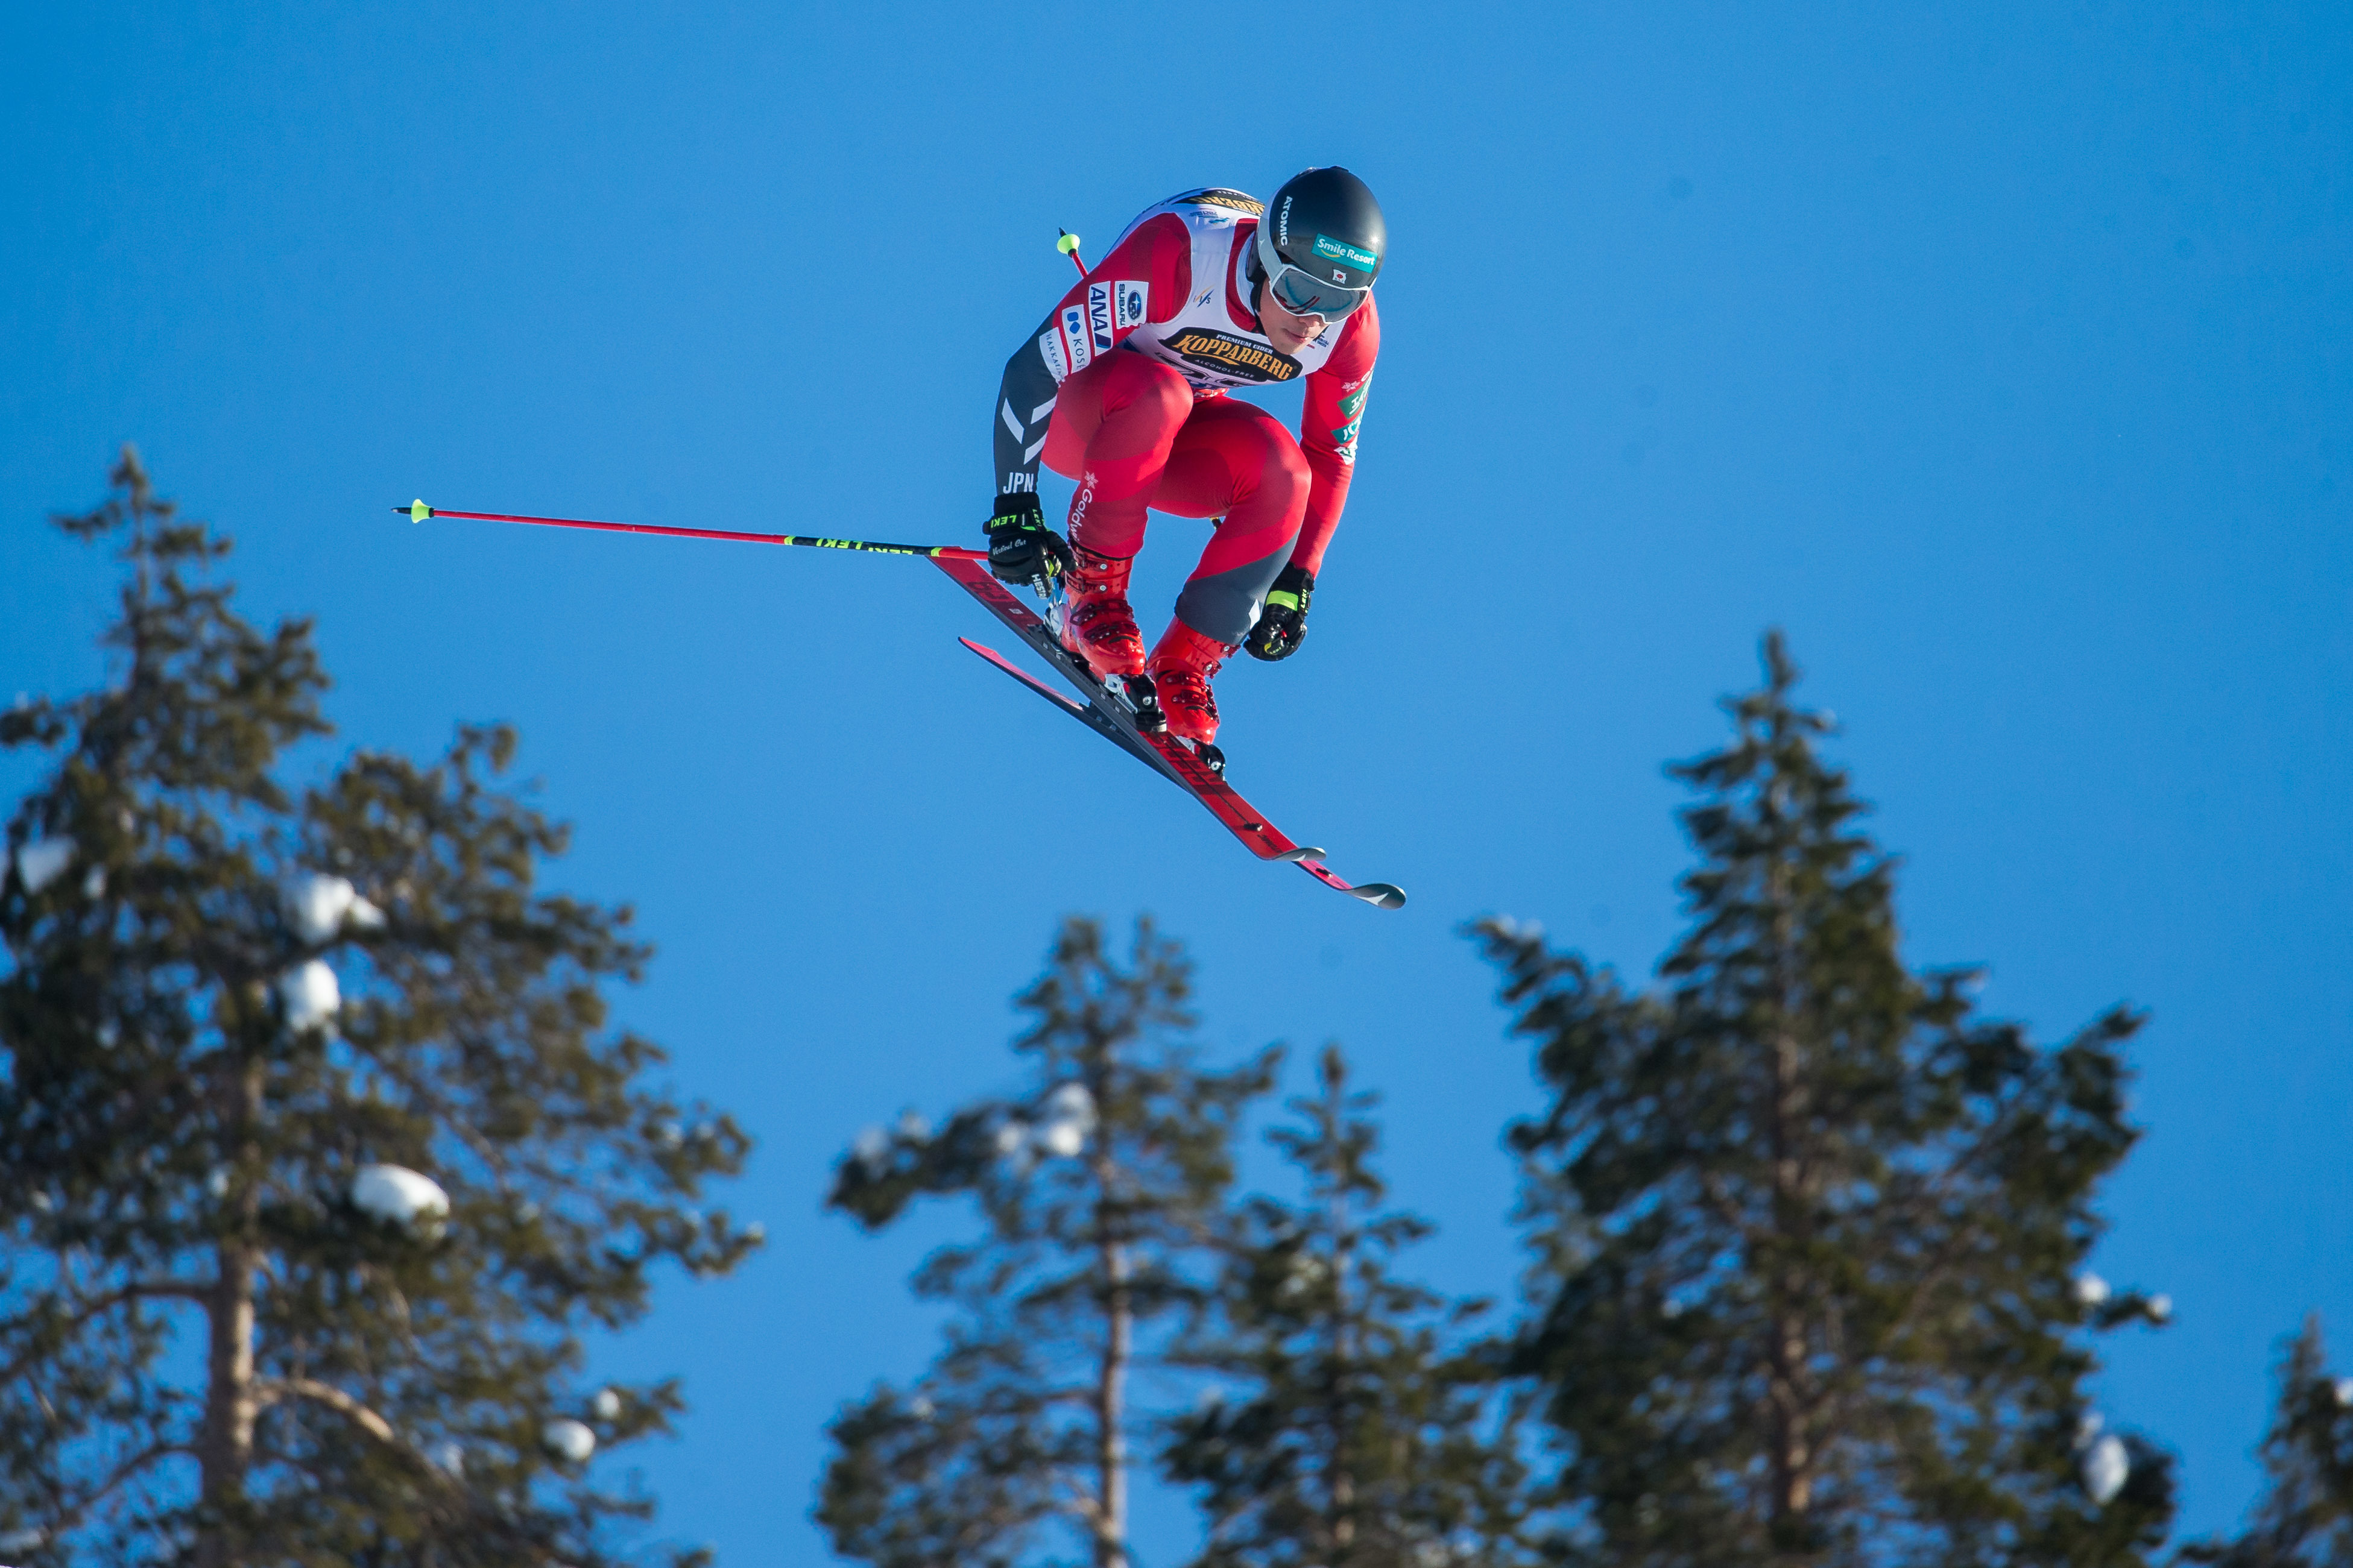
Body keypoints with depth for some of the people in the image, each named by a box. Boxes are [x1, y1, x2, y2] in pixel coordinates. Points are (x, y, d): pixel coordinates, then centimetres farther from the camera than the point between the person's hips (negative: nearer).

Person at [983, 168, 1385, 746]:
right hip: (1075, 417, -4)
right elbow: (1032, 368, -32)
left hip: (1179, 437, 4)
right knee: (1154, 392, -39)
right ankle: (1093, 594, -21)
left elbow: (1331, 455, 0)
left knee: (1282, 473, -28)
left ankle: (1184, 664, -14)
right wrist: (1014, 509, -34)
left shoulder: (1353, 328, -18)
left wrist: (1295, 583, -3)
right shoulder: (1176, 253, -35)